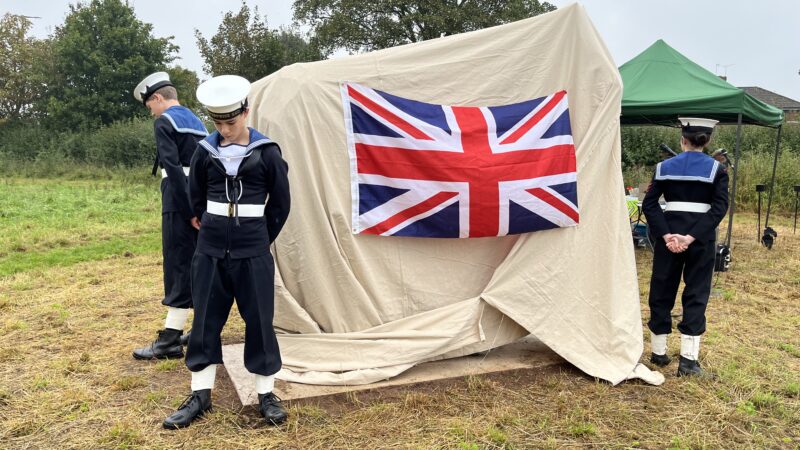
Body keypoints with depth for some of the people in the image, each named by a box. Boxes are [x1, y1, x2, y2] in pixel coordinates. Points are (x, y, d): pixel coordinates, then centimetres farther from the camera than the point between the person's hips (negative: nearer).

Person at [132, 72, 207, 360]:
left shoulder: (165, 122, -6)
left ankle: (169, 341, -4)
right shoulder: (197, 121, 19)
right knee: (197, 266, 14)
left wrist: (188, 210, -17)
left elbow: (173, 167, -17)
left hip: (179, 203, -8)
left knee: (178, 266, -7)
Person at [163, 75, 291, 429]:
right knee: (205, 321, 9)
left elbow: (280, 203, 3)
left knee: (259, 321, 4)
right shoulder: (205, 151, 2)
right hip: (210, 250, 3)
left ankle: (266, 394, 18)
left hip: (253, 252, -2)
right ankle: (200, 395, 22)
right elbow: (196, 197, 16)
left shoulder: (267, 153, -6)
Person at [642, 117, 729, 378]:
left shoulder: (665, 166, 2)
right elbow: (719, 208, -12)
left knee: (661, 290, 12)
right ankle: (688, 359, 4)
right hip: (702, 238, -1)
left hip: (668, 234, 1)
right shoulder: (716, 169, -1)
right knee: (696, 295, 6)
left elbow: (649, 204, -6)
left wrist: (666, 235, -11)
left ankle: (658, 353, 22)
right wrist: (692, 237, -17)